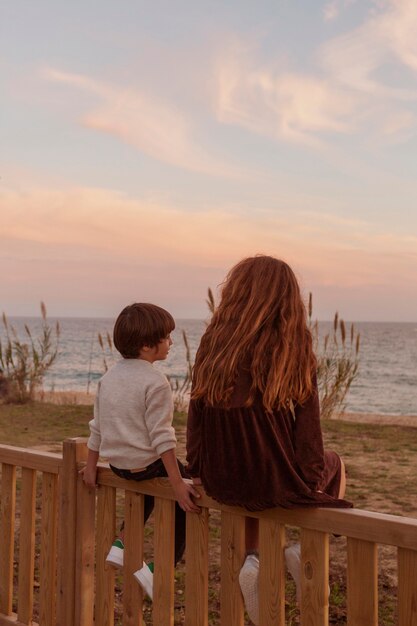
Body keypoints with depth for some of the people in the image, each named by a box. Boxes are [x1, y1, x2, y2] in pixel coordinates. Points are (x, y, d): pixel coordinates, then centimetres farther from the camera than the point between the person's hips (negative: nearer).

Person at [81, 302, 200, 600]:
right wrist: (178, 483, -22)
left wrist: (91, 466, 20)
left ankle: (120, 545, 28)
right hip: (147, 463, -8)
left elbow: (97, 427, 11)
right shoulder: (155, 382, -18)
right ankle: (159, 569, 5)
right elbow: (162, 437, -22)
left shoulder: (109, 377, 5)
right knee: (187, 498, 10)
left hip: (117, 463, 8)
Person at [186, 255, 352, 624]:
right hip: (274, 482, -2)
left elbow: (197, 411, 1)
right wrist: (313, 477, 6)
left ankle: (251, 559, 16)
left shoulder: (213, 341, -4)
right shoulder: (293, 349, -11)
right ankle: (305, 548, 10)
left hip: (220, 482, 2)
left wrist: (197, 469, 12)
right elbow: (306, 427, -8)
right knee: (335, 465, 30)